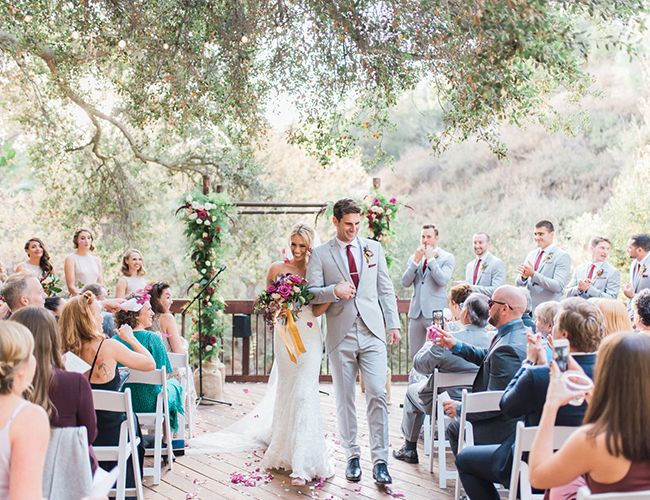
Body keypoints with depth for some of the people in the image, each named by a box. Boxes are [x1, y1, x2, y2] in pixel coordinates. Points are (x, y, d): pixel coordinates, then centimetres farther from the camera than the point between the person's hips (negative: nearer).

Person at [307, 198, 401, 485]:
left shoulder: (374, 248, 11)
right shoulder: (321, 254, 4)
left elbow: (385, 289, 12)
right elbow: (311, 292, 0)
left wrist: (393, 324, 6)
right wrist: (334, 291, -19)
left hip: (372, 333, 1)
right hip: (341, 335, -1)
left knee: (377, 395, -7)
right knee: (345, 399, 6)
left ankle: (380, 461, -2)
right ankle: (352, 456, 19)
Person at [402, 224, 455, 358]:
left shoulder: (447, 257, 3)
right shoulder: (414, 257, 15)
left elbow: (443, 281, -14)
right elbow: (405, 283, 3)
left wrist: (430, 259, -11)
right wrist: (416, 260, -5)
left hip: (435, 312, -4)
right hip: (416, 312, 5)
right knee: (415, 354, 8)